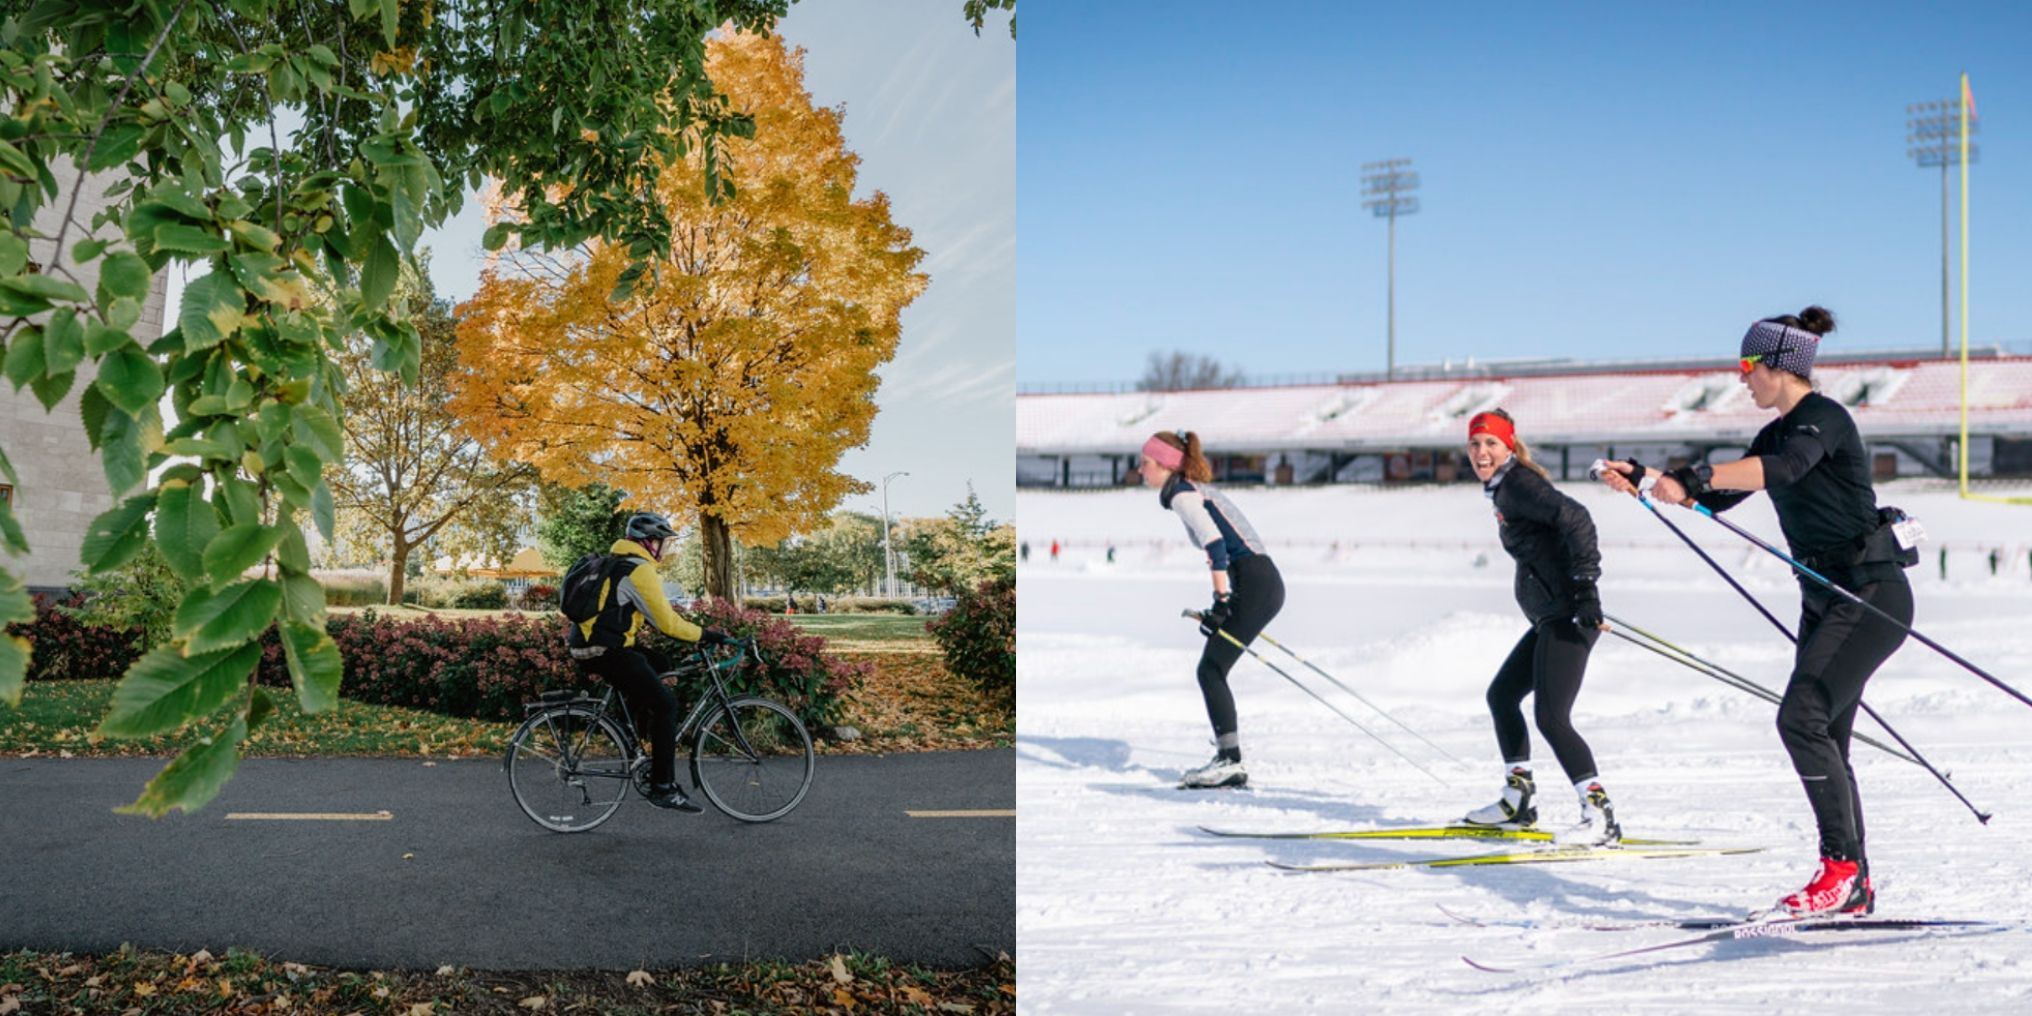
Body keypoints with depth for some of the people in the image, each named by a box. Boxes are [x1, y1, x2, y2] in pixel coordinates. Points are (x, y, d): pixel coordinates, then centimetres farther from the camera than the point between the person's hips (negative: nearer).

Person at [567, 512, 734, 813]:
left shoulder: (617, 563, 19)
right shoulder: (639, 570, -12)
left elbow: (655, 616, 26)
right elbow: (667, 622, -15)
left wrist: (698, 633, 24)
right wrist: (706, 635, -6)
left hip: (589, 646, 10)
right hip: (606, 653, -10)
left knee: (660, 665, 25)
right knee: (665, 703, -8)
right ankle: (663, 788, -8)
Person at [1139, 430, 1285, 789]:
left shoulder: (1181, 493, -6)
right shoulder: (1200, 490, 22)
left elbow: (1214, 541, -20)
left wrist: (1221, 601, -22)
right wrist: (1222, 604, 23)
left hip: (1254, 584, -9)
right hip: (1267, 582, 9)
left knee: (1211, 669, -8)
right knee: (1213, 670, 10)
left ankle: (1230, 759, -11)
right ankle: (1229, 762, 9)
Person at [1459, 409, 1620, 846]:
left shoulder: (1517, 484, -11)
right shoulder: (1504, 489, 18)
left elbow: (1574, 517, -23)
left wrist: (1584, 586, -25)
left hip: (1567, 616, -11)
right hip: (1550, 619, 11)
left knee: (1551, 717, -15)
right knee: (1502, 695, 19)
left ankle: (1600, 815, -13)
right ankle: (1518, 801, 27)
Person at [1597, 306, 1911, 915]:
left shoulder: (1823, 417, -14)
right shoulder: (1776, 434, 13)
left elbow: (1786, 467, -35)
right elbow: (1718, 499, 18)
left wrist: (1694, 477, -47)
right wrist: (1645, 482, 6)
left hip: (1872, 593, -10)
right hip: (1824, 599, 10)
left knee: (1801, 716, -20)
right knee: (1822, 738, 7)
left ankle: (1843, 866, -14)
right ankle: (1854, 890, 13)